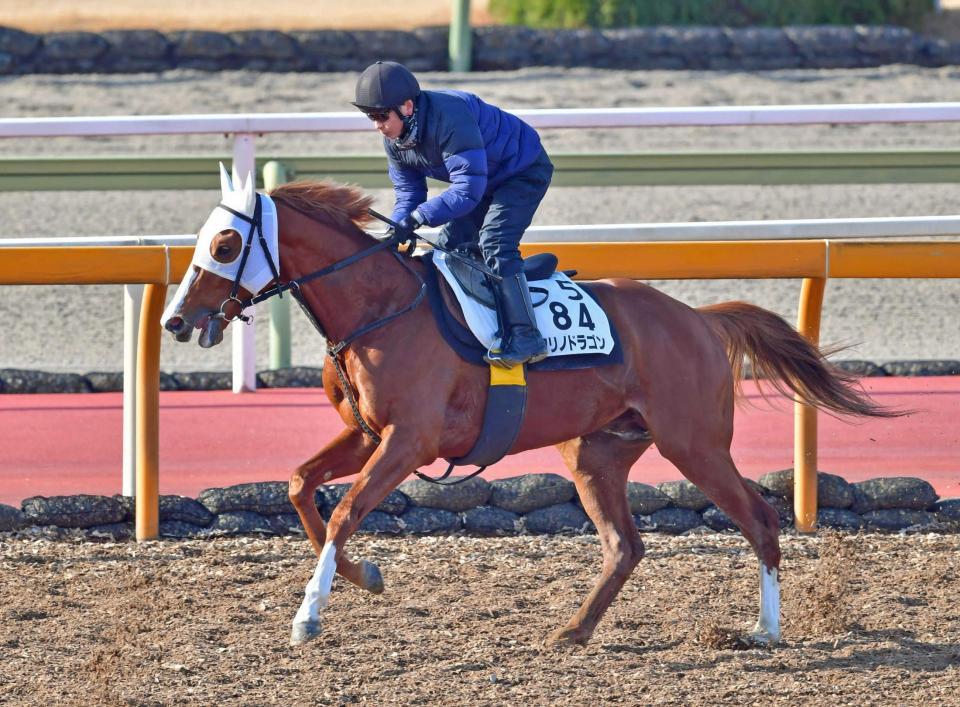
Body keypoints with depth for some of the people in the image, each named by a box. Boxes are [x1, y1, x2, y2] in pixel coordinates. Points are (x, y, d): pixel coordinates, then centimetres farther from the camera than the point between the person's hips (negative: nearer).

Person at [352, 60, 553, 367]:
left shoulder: (450, 118, -38)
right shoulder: (394, 140, -9)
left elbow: (468, 190, -40)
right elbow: (408, 194, -1)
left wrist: (417, 218, -44)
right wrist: (398, 232, -21)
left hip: (524, 170, -9)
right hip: (484, 179, 9)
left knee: (493, 241, -25)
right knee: (449, 247, 6)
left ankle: (524, 337, -28)